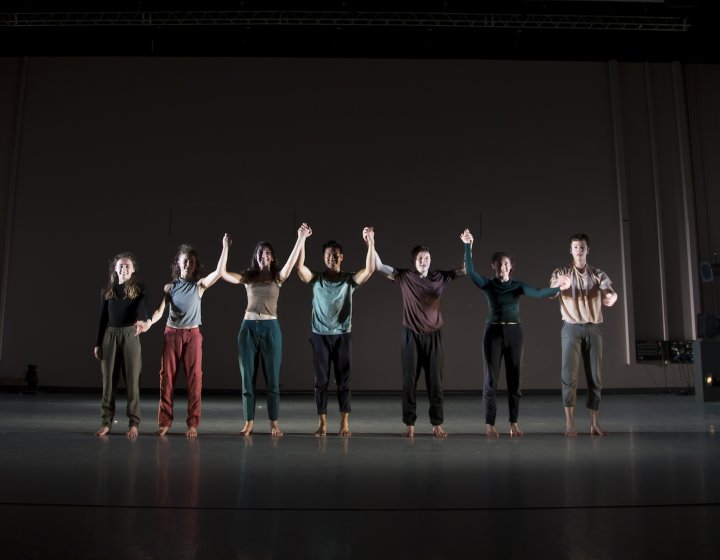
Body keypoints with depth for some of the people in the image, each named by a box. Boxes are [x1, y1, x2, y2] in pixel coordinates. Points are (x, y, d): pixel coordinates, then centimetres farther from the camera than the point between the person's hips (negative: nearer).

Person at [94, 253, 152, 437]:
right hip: (110, 336, 3)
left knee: (132, 380, -1)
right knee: (108, 380, 4)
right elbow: (103, 318, 11)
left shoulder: (139, 289, 1)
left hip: (130, 335, -2)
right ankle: (106, 422, 12)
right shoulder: (107, 291, 9)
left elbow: (146, 310, -15)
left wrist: (143, 321, -38)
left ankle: (133, 423, 5)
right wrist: (98, 343, 8)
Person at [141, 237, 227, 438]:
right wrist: (149, 323, -24)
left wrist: (225, 247, -17)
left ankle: (193, 423, 5)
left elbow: (219, 272, -12)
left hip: (193, 335, -1)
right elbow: (160, 310, -4)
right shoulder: (169, 287, 5)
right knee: (167, 377, 2)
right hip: (172, 334, 1)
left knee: (194, 379, -1)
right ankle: (164, 422, 12)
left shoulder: (199, 285, 2)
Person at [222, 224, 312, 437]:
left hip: (271, 328, -1)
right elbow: (222, 273, -3)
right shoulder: (248, 277, 8)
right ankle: (249, 422, 15)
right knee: (248, 377, 6)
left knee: (272, 378, 3)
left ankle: (274, 423, 11)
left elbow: (292, 261, -13)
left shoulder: (278, 277, 4)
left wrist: (301, 238, -24)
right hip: (248, 328, 1)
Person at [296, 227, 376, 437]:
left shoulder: (349, 279, 3)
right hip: (320, 336, 0)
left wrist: (371, 243, -22)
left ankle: (344, 423, 12)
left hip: (343, 336, 0)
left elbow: (370, 269, -12)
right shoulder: (316, 279, 3)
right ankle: (322, 423, 11)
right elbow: (299, 266, -13)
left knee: (343, 381, 4)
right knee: (321, 381, 4)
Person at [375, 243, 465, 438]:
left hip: (433, 336, 1)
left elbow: (466, 269, 2)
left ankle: (437, 424, 15)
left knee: (435, 381, 5)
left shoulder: (440, 277, 2)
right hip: (411, 335, -1)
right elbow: (379, 266, -7)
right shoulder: (404, 276, -2)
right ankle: (409, 424, 13)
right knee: (409, 380, 3)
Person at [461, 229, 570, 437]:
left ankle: (514, 423, 14)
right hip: (493, 332, -2)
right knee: (491, 379, 0)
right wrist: (468, 246, -21)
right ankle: (489, 424, 7)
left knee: (514, 379, 5)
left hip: (514, 333, 2)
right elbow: (470, 271, -14)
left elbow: (537, 293, -12)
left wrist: (558, 288, -27)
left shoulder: (518, 285, 4)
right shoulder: (487, 284, 1)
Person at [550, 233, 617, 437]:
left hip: (593, 329, 3)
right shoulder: (561, 273, 2)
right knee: (569, 374, -8)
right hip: (572, 328, -2)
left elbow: (608, 290, -11)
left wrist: (611, 296, -38)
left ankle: (594, 423, 12)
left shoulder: (598, 274, 8)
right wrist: (557, 286, -41)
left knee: (595, 376, 4)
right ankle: (569, 423, -5)